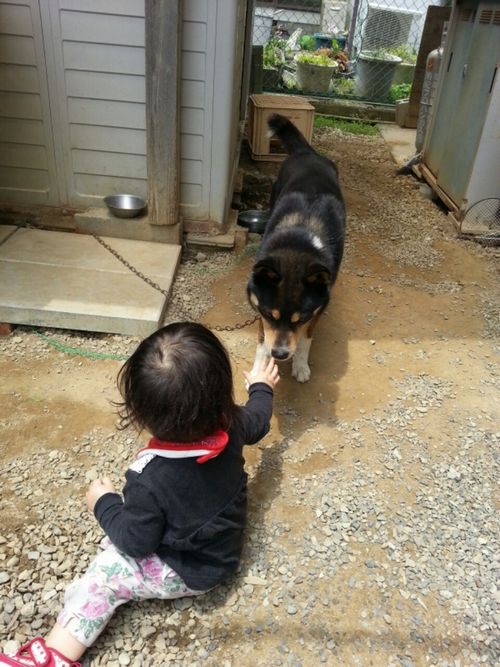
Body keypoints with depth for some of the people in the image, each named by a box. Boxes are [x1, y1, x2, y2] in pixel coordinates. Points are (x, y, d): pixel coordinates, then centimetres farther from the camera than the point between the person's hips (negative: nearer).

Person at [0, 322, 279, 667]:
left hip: (188, 572, -7)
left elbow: (137, 541, -20)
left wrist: (104, 504, -5)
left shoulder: (151, 477, -37)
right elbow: (257, 421, 3)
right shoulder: (231, 425, -23)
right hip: (224, 548, 7)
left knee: (104, 575, -2)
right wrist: (262, 387, 23)